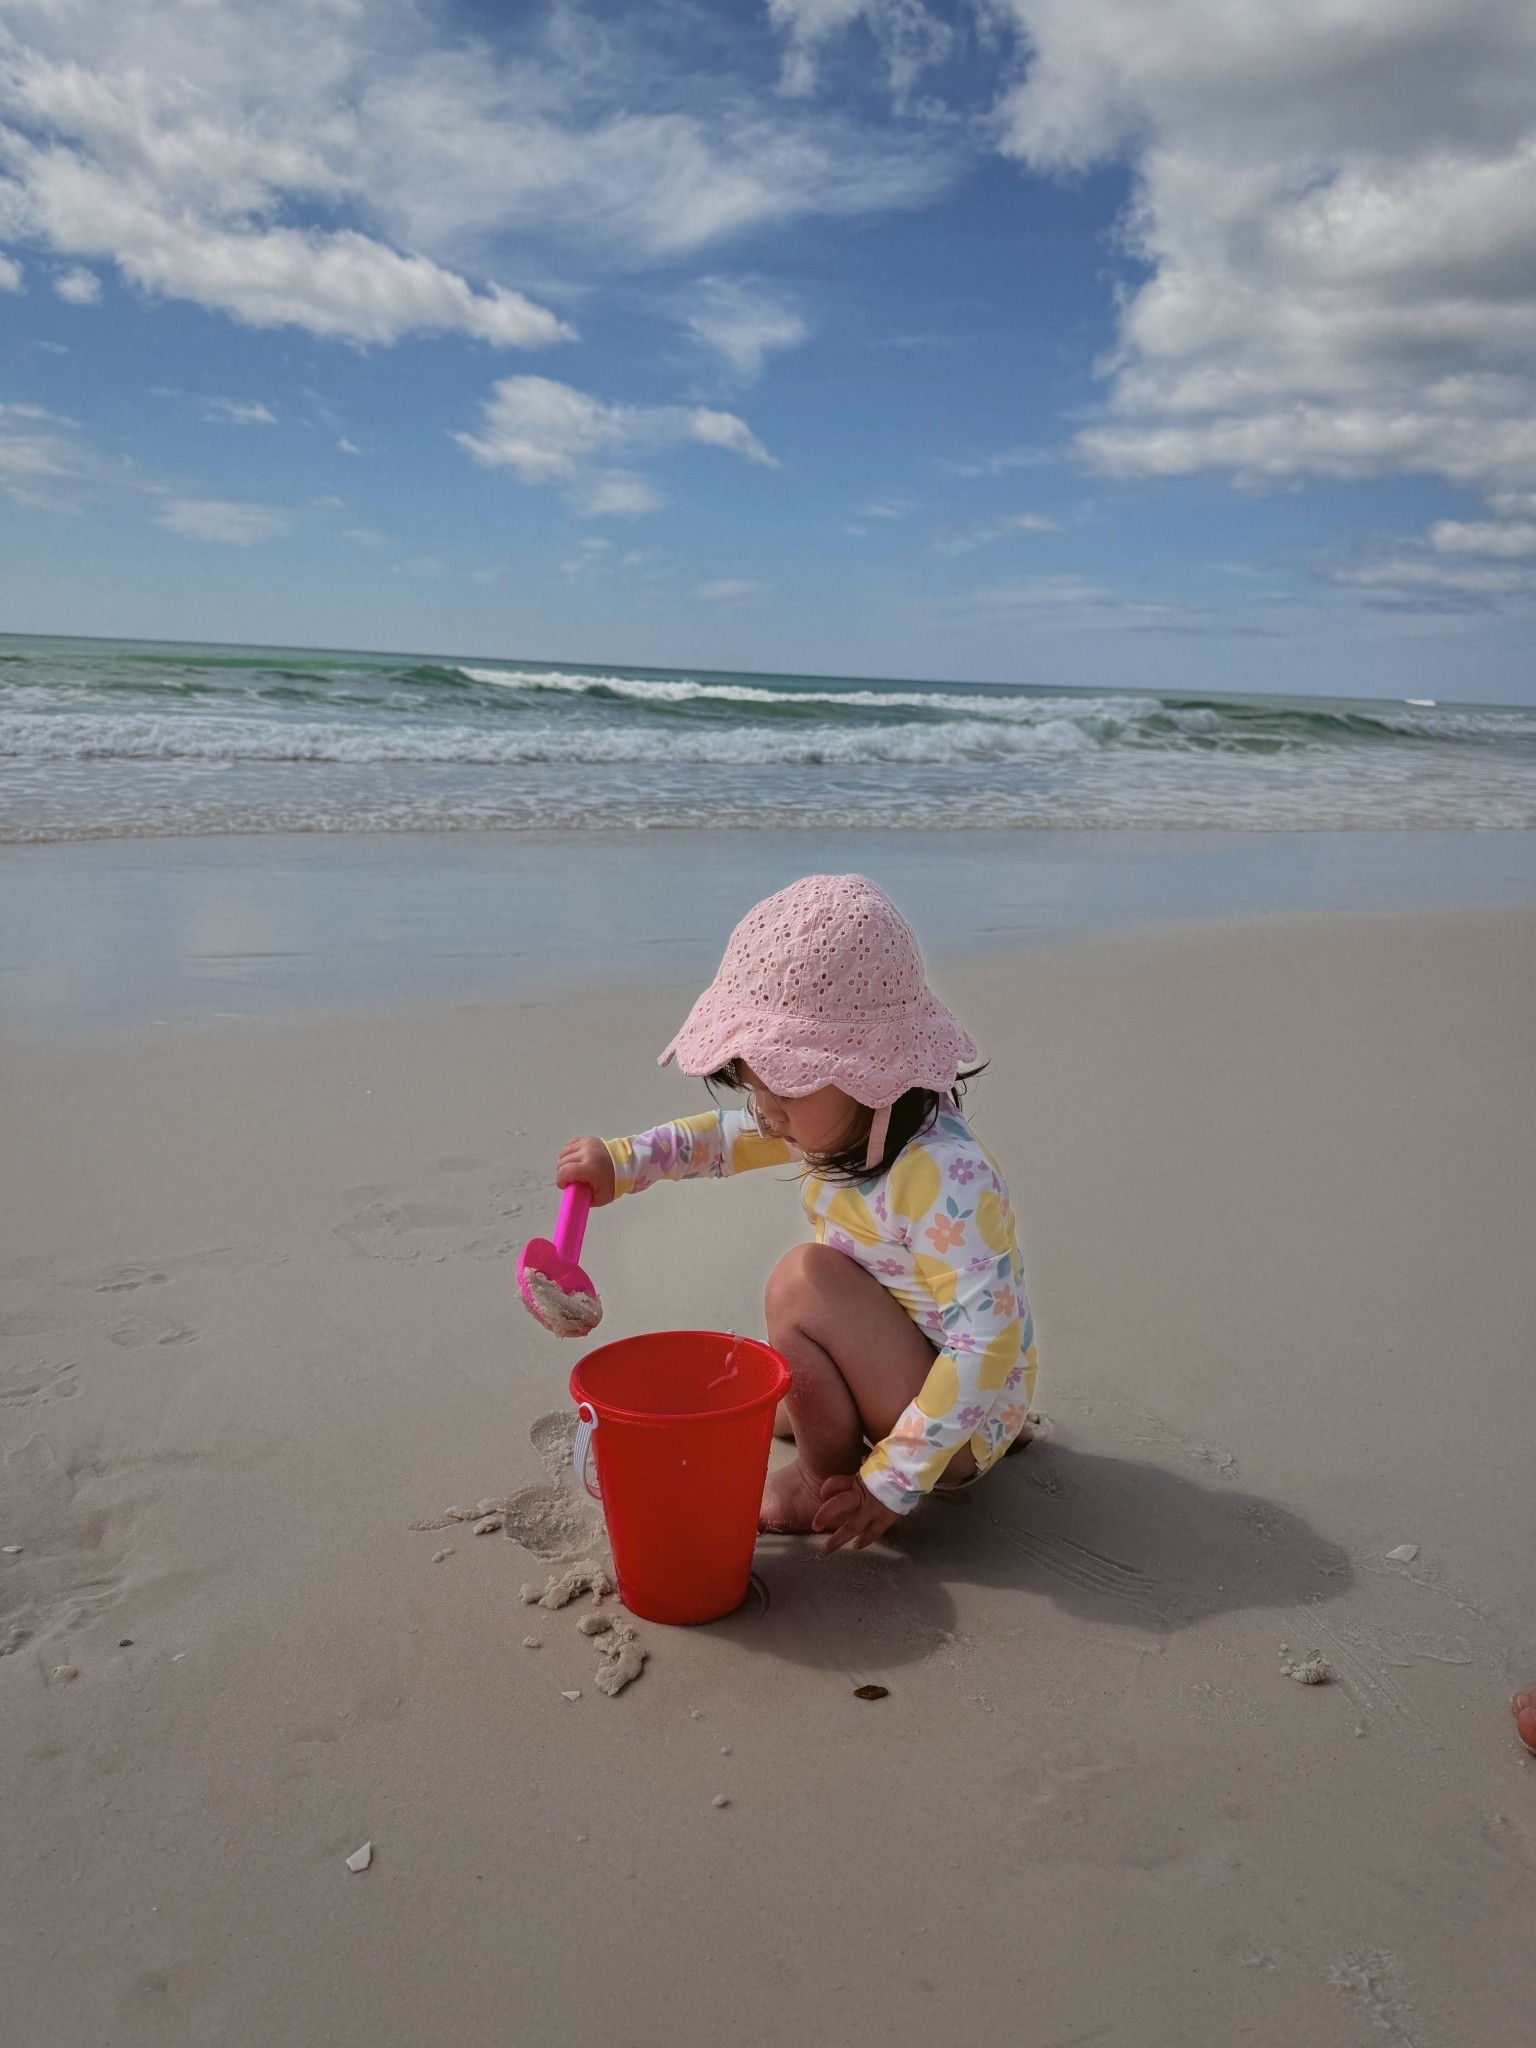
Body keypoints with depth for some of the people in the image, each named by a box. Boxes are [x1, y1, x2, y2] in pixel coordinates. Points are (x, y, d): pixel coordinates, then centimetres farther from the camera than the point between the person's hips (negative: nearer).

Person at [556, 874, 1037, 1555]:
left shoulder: (940, 1178, -33)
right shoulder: (839, 1121, -6)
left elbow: (987, 1345, -33)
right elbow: (731, 1136, 11)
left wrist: (891, 1481, -28)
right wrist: (623, 1160, -4)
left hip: (963, 1422, -9)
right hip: (900, 1371, 9)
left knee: (805, 1280, -27)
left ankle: (826, 1483, -6)